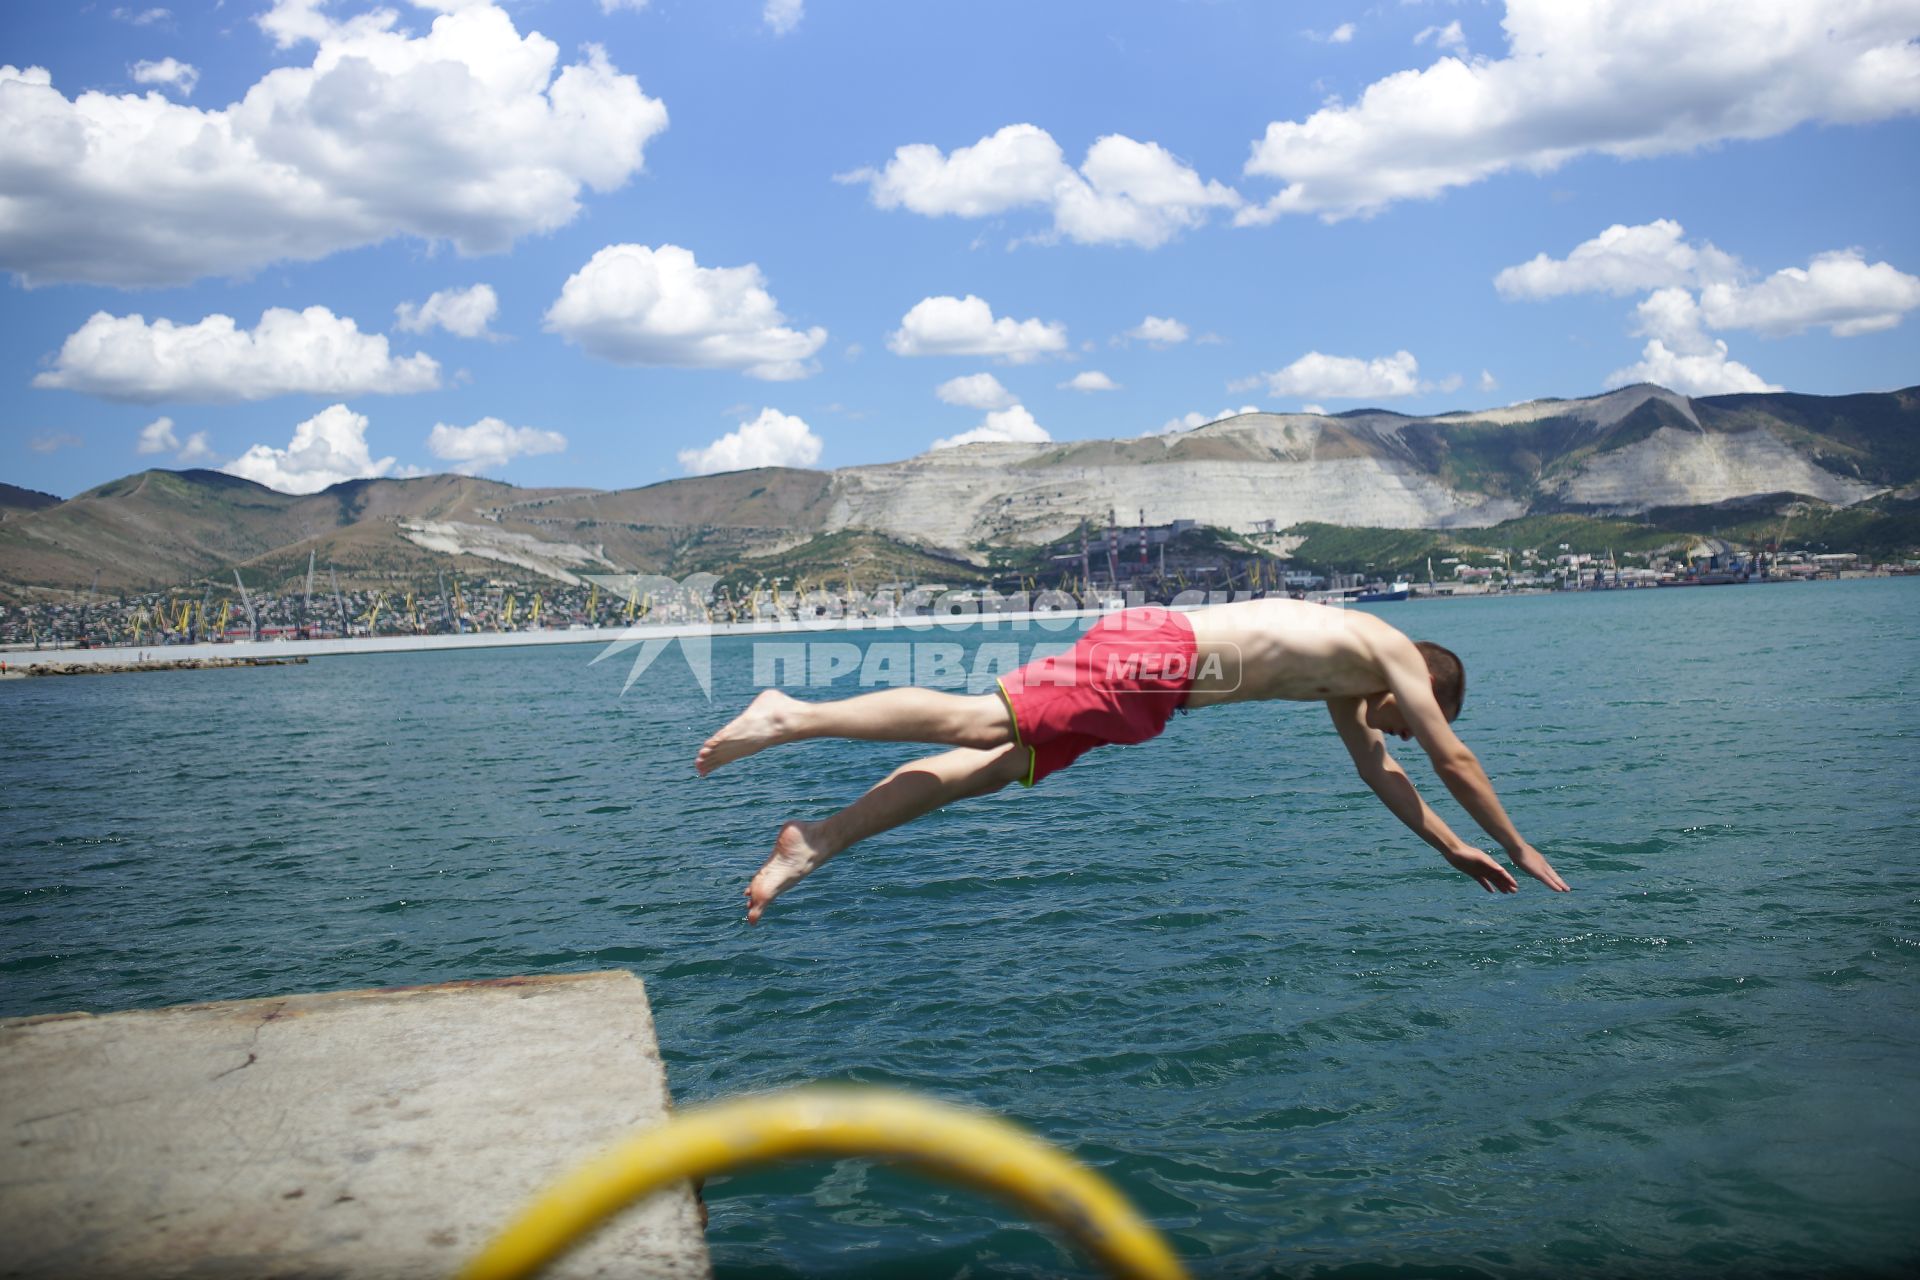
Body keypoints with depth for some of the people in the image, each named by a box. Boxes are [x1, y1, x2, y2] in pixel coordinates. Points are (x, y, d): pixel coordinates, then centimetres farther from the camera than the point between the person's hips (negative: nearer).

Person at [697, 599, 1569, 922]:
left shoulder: (1348, 678, 30)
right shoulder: (1396, 657, 7)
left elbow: (1380, 774, 38)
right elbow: (1455, 762, 9)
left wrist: (1452, 848, 42)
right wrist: (1517, 847, 21)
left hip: (1151, 666, 8)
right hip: (1157, 655, -8)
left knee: (997, 762, -1)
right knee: (983, 722, -19)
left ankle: (816, 844, -6)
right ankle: (791, 716, -22)